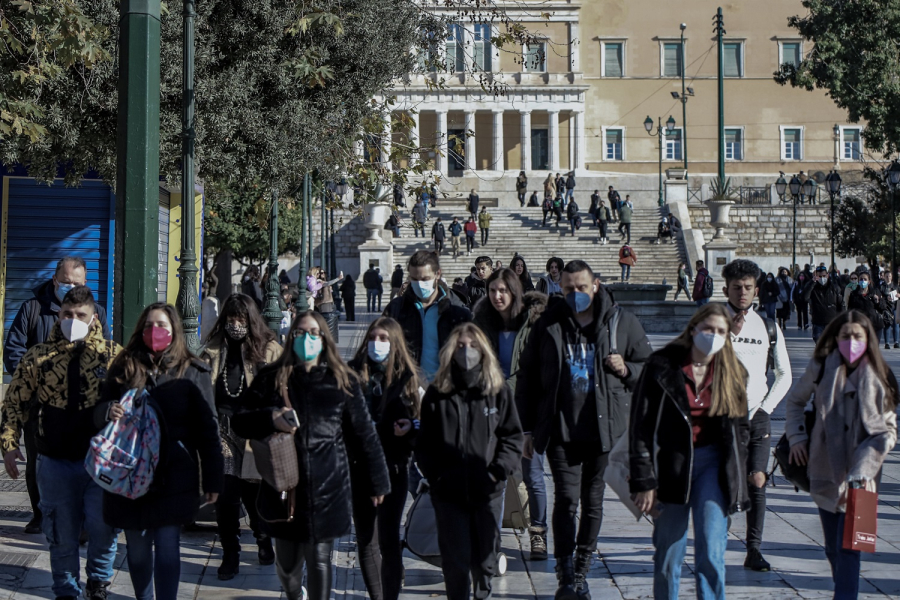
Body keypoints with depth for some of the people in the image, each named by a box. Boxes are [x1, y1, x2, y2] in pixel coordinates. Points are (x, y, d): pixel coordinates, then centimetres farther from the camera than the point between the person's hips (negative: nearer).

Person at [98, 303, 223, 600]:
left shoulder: (193, 372, 1)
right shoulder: (124, 368, 9)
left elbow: (207, 430, -1)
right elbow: (98, 413, 14)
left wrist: (212, 480, -5)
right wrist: (108, 411, -12)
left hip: (174, 477, -3)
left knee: (167, 547, -6)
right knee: (137, 549, 9)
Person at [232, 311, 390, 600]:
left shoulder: (342, 381, 6)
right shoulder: (271, 377, 7)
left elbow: (363, 433, 8)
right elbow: (240, 423, 5)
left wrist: (377, 481, 8)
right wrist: (271, 419, -16)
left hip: (326, 486, -1)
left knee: (320, 558, 0)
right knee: (287, 560, 12)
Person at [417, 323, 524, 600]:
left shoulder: (498, 391, 3)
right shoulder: (437, 394, 4)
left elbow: (513, 436, 5)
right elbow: (425, 442, 7)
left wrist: (498, 471, -6)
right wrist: (435, 474, -5)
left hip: (487, 490, 1)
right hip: (449, 491, 0)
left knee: (485, 558, 9)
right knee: (455, 560, -2)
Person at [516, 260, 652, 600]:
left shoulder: (621, 322, 5)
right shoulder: (548, 326, 5)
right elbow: (527, 378, 11)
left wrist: (626, 369, -9)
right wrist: (528, 428, 9)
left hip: (602, 428, 1)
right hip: (560, 428, -1)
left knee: (593, 499, 8)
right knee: (566, 498, -9)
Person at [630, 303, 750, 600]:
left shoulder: (733, 373, 5)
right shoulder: (662, 365, -4)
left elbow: (739, 428, 13)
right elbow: (641, 426, -5)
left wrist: (737, 482, 6)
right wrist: (644, 481, -10)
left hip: (713, 463, 1)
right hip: (670, 464, -1)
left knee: (711, 555, -9)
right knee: (668, 556, 5)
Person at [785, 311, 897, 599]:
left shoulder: (880, 378, -5)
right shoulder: (821, 368, 0)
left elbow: (887, 432, -5)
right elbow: (795, 400, 17)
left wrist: (863, 469, -16)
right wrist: (796, 436, 4)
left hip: (860, 478, -2)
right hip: (825, 471, 3)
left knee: (848, 549, -11)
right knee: (833, 548, 12)